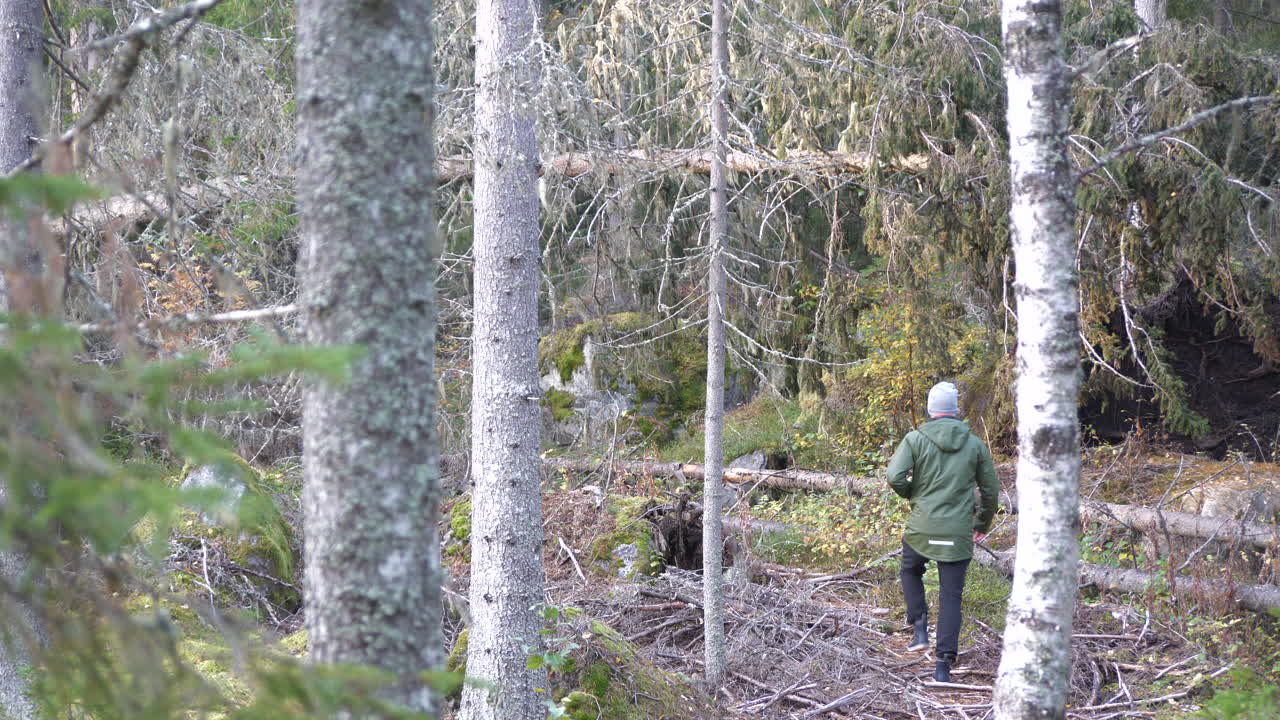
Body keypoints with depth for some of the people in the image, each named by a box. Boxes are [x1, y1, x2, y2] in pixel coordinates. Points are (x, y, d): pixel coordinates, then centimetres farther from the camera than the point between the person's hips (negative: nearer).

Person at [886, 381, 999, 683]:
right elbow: (991, 490, 9)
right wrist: (983, 524, 25)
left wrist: (911, 493, 7)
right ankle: (944, 664, 0)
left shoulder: (915, 439, -5)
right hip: (958, 534, 1)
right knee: (951, 596, 6)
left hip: (922, 529, -1)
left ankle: (920, 628, 15)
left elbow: (895, 477, -15)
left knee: (910, 571, 29)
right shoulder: (974, 444, 3)